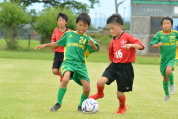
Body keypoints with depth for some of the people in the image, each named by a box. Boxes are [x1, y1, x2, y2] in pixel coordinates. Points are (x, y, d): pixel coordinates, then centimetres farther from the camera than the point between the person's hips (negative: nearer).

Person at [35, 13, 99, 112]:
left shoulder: (87, 38, 8)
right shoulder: (69, 34, 12)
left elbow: (96, 49, -6)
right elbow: (58, 43, 28)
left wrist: (93, 44, -28)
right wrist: (45, 45, 27)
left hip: (80, 64, 1)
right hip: (68, 62, -1)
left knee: (87, 89, -8)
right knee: (65, 79, -32)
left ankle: (81, 106, 22)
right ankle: (58, 103, -15)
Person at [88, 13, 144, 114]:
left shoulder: (127, 37, -9)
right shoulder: (113, 41, 10)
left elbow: (141, 45, -20)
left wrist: (130, 45, -35)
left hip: (125, 68, -5)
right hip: (114, 65, 5)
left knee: (120, 94, 3)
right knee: (101, 82, -19)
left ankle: (122, 107, 35)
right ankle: (100, 94, 15)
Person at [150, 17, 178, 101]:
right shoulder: (159, 34, -6)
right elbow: (153, 45, -7)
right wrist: (158, 45, -28)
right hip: (163, 58, 2)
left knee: (168, 71, -31)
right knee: (165, 77, 13)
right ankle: (167, 94, 34)